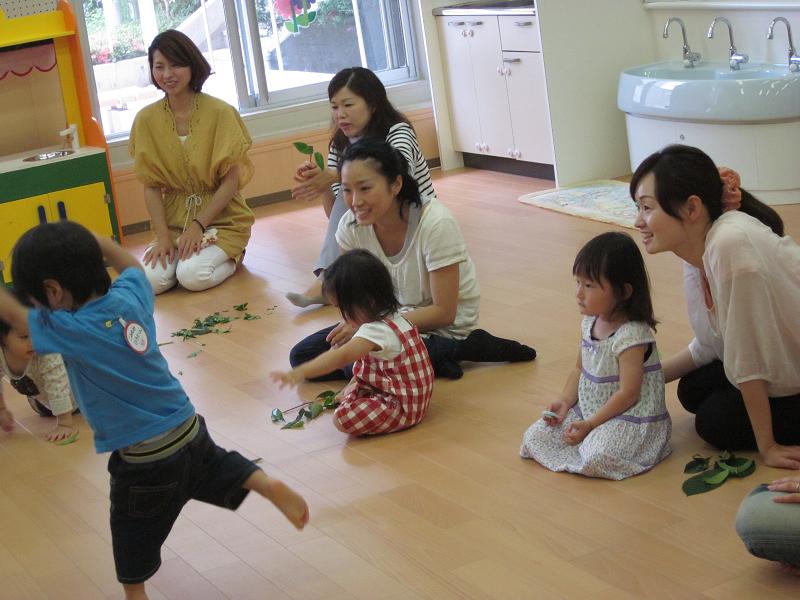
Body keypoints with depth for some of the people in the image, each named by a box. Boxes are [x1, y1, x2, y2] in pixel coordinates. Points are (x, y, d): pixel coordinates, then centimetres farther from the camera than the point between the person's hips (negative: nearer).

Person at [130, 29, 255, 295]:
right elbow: (151, 186, -1)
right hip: (174, 220, 3)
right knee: (152, 279, -20)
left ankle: (230, 257, 5)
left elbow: (231, 181, -10)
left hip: (221, 217, -3)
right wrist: (163, 236, -12)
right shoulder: (146, 119, -2)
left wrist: (199, 225, -16)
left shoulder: (220, 113, -11)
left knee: (192, 276, -26)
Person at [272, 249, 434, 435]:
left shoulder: (378, 331, -27)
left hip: (403, 407, -10)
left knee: (343, 418, -25)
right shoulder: (394, 318, 6)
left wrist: (299, 373, -46)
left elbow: (342, 357, -39)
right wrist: (353, 386, 13)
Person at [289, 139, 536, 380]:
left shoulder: (436, 224, -26)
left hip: (445, 326, -7)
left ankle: (466, 348, -12)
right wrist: (350, 325, -21)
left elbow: (444, 312, -22)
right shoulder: (351, 225, -11)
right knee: (302, 356, -5)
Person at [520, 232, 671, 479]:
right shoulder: (590, 322, 5)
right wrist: (565, 401, -1)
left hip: (631, 419, -8)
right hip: (588, 409, 8)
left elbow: (628, 393, -23)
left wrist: (590, 425, -21)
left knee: (596, 458, -33)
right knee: (534, 435, -5)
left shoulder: (631, 335, -22)